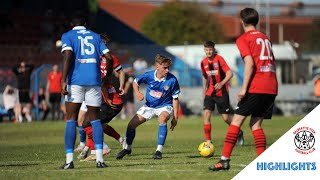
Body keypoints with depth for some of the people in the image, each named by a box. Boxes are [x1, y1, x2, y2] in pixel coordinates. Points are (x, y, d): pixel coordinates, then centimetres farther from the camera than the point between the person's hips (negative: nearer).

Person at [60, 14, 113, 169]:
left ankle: (69, 160, -8)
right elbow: (108, 57, 8)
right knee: (95, 119, 8)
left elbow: (68, 56, -10)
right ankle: (99, 159, -5)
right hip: (94, 80, 2)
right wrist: (108, 76, 24)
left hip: (75, 81, -2)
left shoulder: (67, 36, 7)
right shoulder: (95, 36, 17)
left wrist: (63, 81, -14)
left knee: (71, 119, 1)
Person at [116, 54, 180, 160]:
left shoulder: (172, 80, -20)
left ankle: (159, 151, -28)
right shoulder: (149, 76, -17)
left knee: (162, 119, -37)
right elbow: (135, 82, 4)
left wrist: (175, 118, -11)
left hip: (165, 106, -3)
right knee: (132, 124, -1)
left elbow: (175, 99, -11)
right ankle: (127, 148, 27)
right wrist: (137, 93, -16)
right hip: (149, 106, 3)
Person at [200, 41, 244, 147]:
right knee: (206, 113, -15)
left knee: (225, 118, 0)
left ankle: (239, 132, 31)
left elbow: (230, 73, -15)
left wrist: (221, 83, -27)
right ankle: (208, 142, -12)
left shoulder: (219, 59, -12)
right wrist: (204, 92, 20)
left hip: (222, 93, -4)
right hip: (210, 93, 4)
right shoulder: (203, 62, 4)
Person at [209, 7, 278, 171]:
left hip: (256, 88, -6)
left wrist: (244, 88, -16)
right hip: (272, 88, 7)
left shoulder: (243, 39, 0)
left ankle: (225, 160, -8)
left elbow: (249, 63, -14)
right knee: (256, 123, 13)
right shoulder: (265, 38, 21)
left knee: (236, 120, -2)